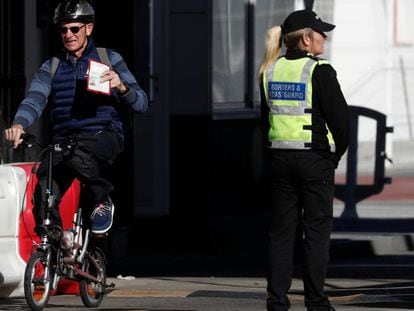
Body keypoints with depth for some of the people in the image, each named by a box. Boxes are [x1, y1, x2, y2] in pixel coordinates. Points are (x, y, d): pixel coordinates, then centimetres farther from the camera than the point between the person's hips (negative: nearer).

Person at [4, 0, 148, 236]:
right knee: (43, 197, -20)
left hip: (103, 136, -3)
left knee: (77, 156, -37)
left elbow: (141, 103, 5)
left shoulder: (109, 59, 10)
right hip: (63, 140, 3)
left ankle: (101, 200, -11)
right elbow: (35, 100, -2)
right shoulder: (51, 68, 16)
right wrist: (19, 124, -24)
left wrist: (121, 87, -18)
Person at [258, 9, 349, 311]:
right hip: (315, 159, -5)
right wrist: (337, 152, 5)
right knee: (317, 230, 2)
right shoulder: (319, 71, -12)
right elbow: (340, 117, -11)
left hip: (279, 158, 5)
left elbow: (266, 117, 11)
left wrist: (275, 150, 16)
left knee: (281, 231, 8)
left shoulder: (270, 71, 7)